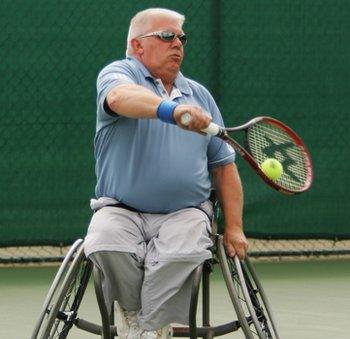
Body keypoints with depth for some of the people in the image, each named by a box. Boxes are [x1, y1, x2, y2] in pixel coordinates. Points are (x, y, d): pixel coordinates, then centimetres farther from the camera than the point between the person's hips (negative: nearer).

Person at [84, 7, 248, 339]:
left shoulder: (200, 95, 20)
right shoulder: (118, 73, 3)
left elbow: (223, 165, 21)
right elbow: (122, 97, -25)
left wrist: (234, 227, 9)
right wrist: (170, 109, -45)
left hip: (185, 214, 2)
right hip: (121, 211, -2)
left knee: (182, 251, -32)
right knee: (105, 243, -34)